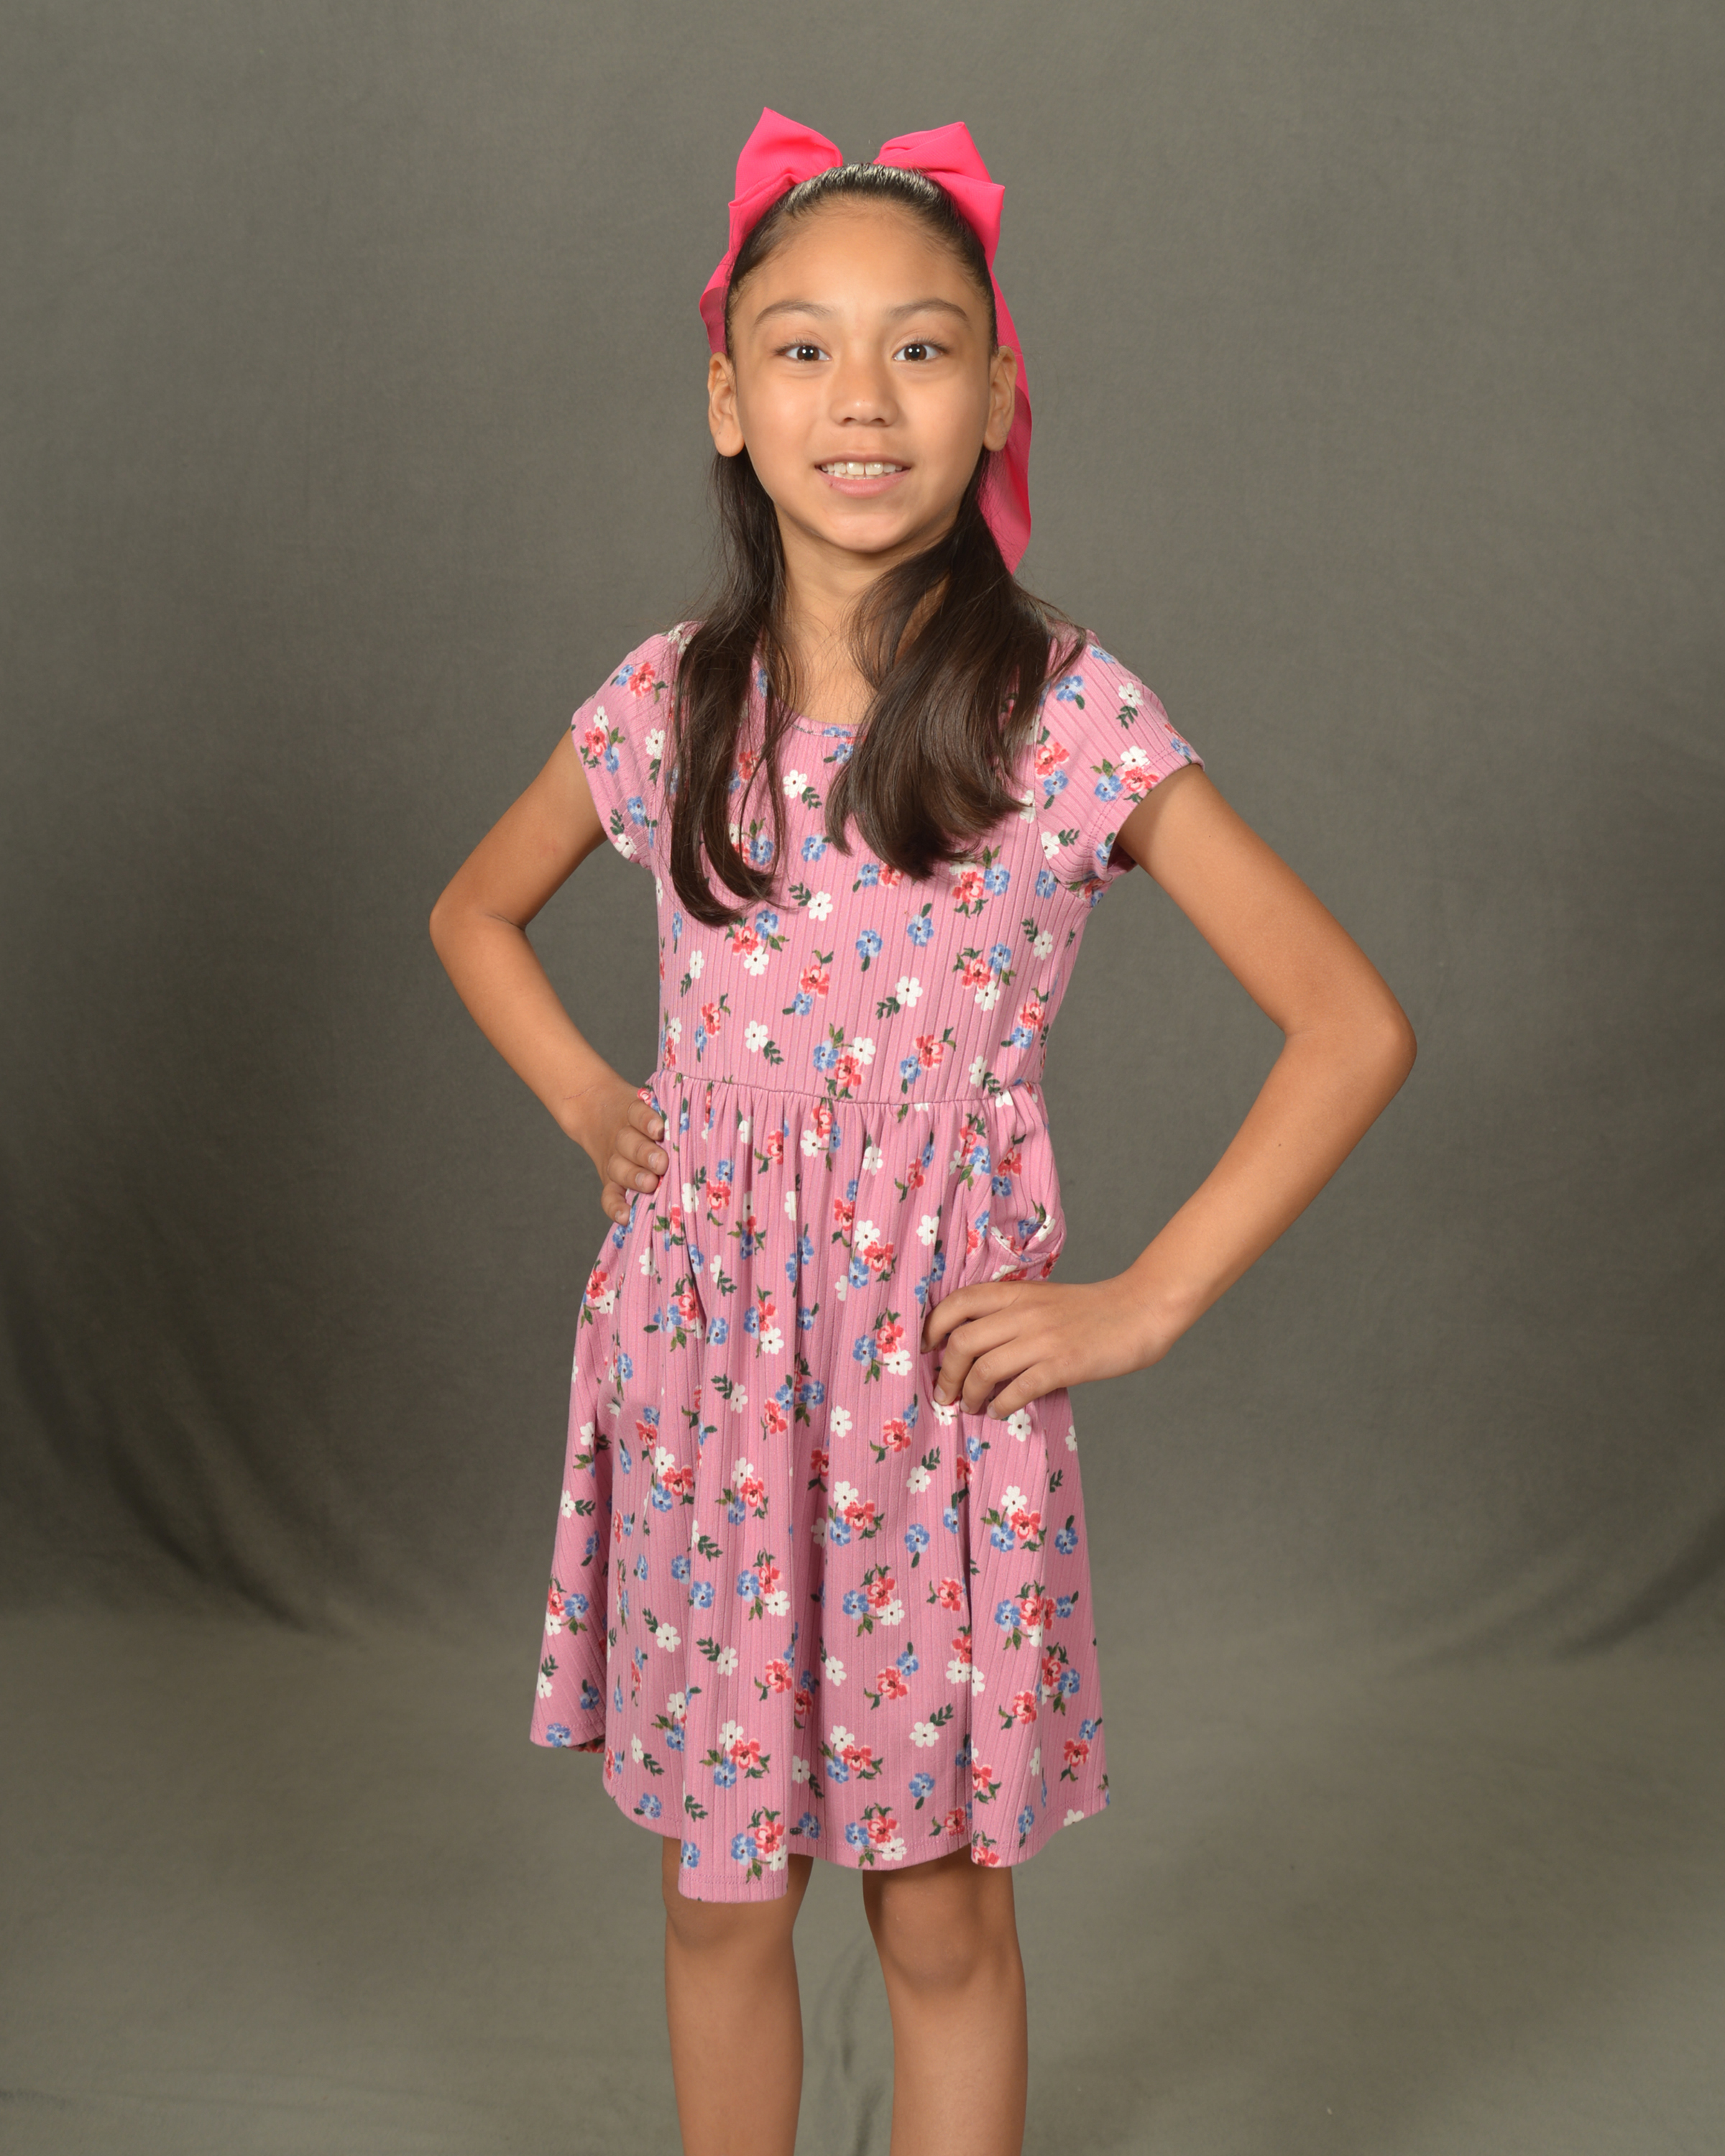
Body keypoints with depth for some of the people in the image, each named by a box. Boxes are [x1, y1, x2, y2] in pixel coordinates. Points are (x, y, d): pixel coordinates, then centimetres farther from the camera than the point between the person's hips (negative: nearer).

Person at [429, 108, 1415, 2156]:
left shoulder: (1069, 712, -10)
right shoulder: (665, 702, 0)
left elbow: (1353, 1022, -9)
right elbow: (475, 914, 20)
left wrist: (1146, 1300, -10)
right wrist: (589, 1103, 6)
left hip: (944, 1375, -2)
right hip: (700, 1366, 3)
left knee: (942, 1912, 12)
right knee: (720, 1898, 17)